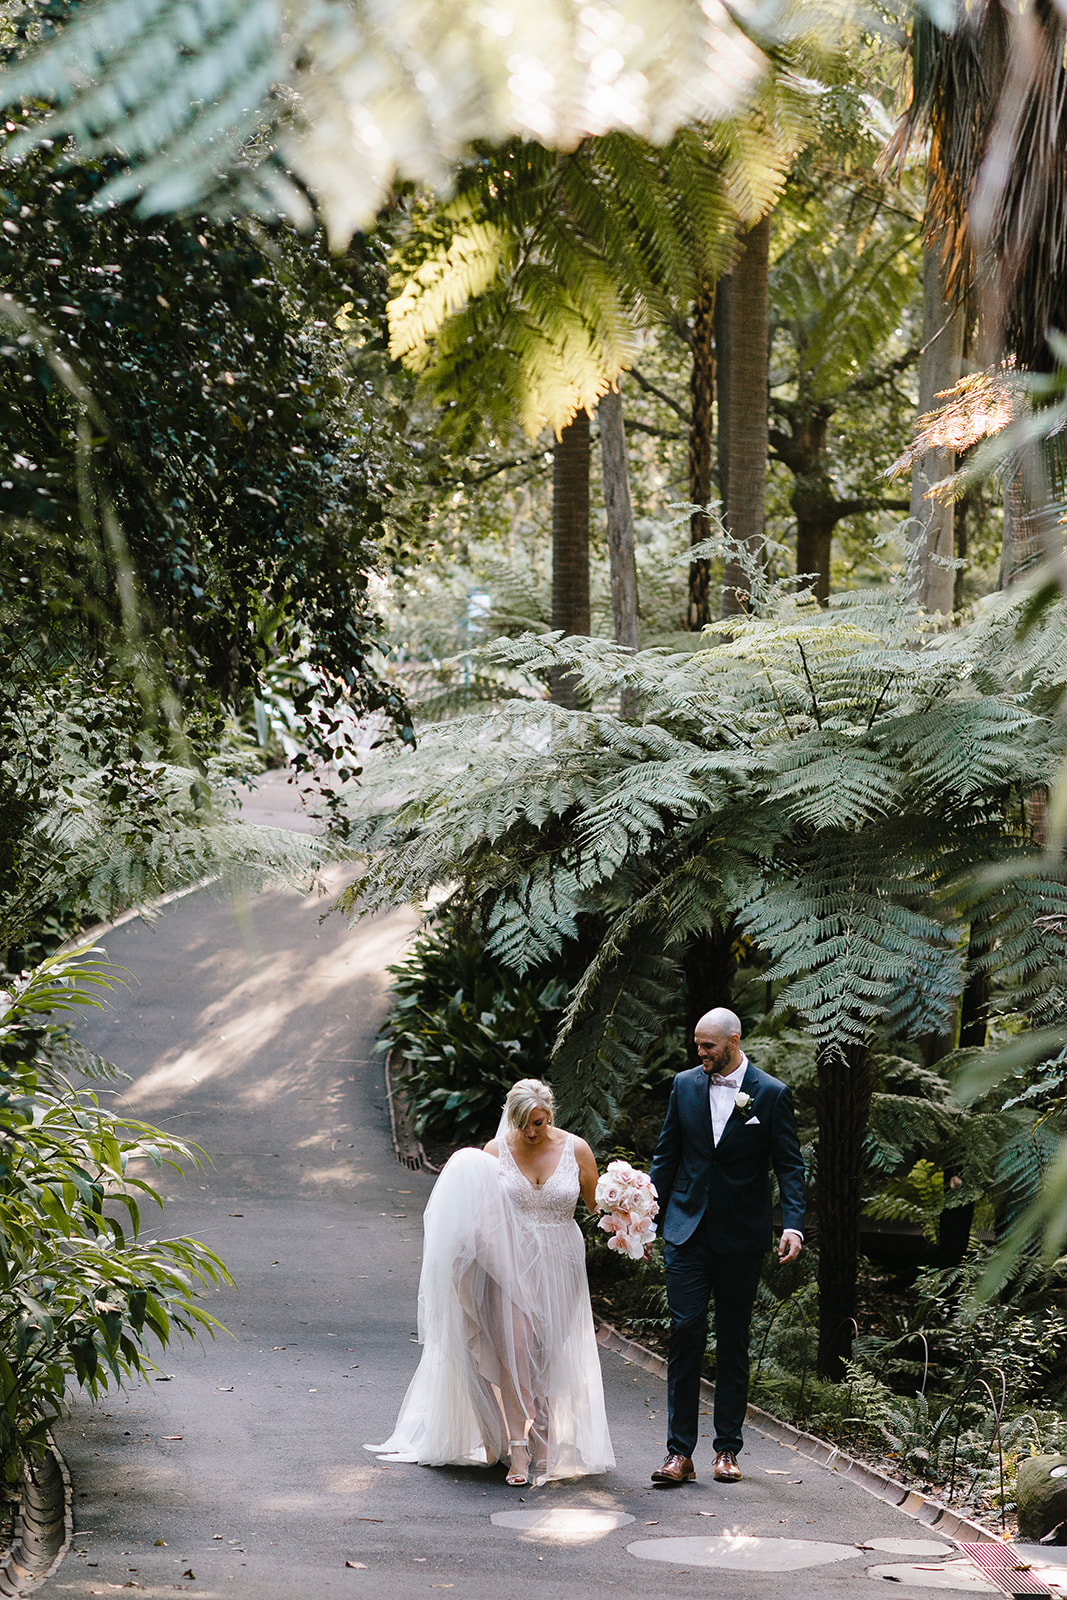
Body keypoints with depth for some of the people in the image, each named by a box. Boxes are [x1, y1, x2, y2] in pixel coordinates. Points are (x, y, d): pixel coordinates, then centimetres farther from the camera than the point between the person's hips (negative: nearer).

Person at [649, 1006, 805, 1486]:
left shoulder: (771, 1094, -3)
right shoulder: (685, 1085, 5)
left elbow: (789, 1165, -3)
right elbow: (666, 1156, 12)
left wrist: (793, 1225, -16)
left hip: (741, 1238, -1)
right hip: (687, 1231, 1)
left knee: (733, 1343, 8)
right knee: (685, 1333, -7)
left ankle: (728, 1449, 17)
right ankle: (680, 1452, -6)